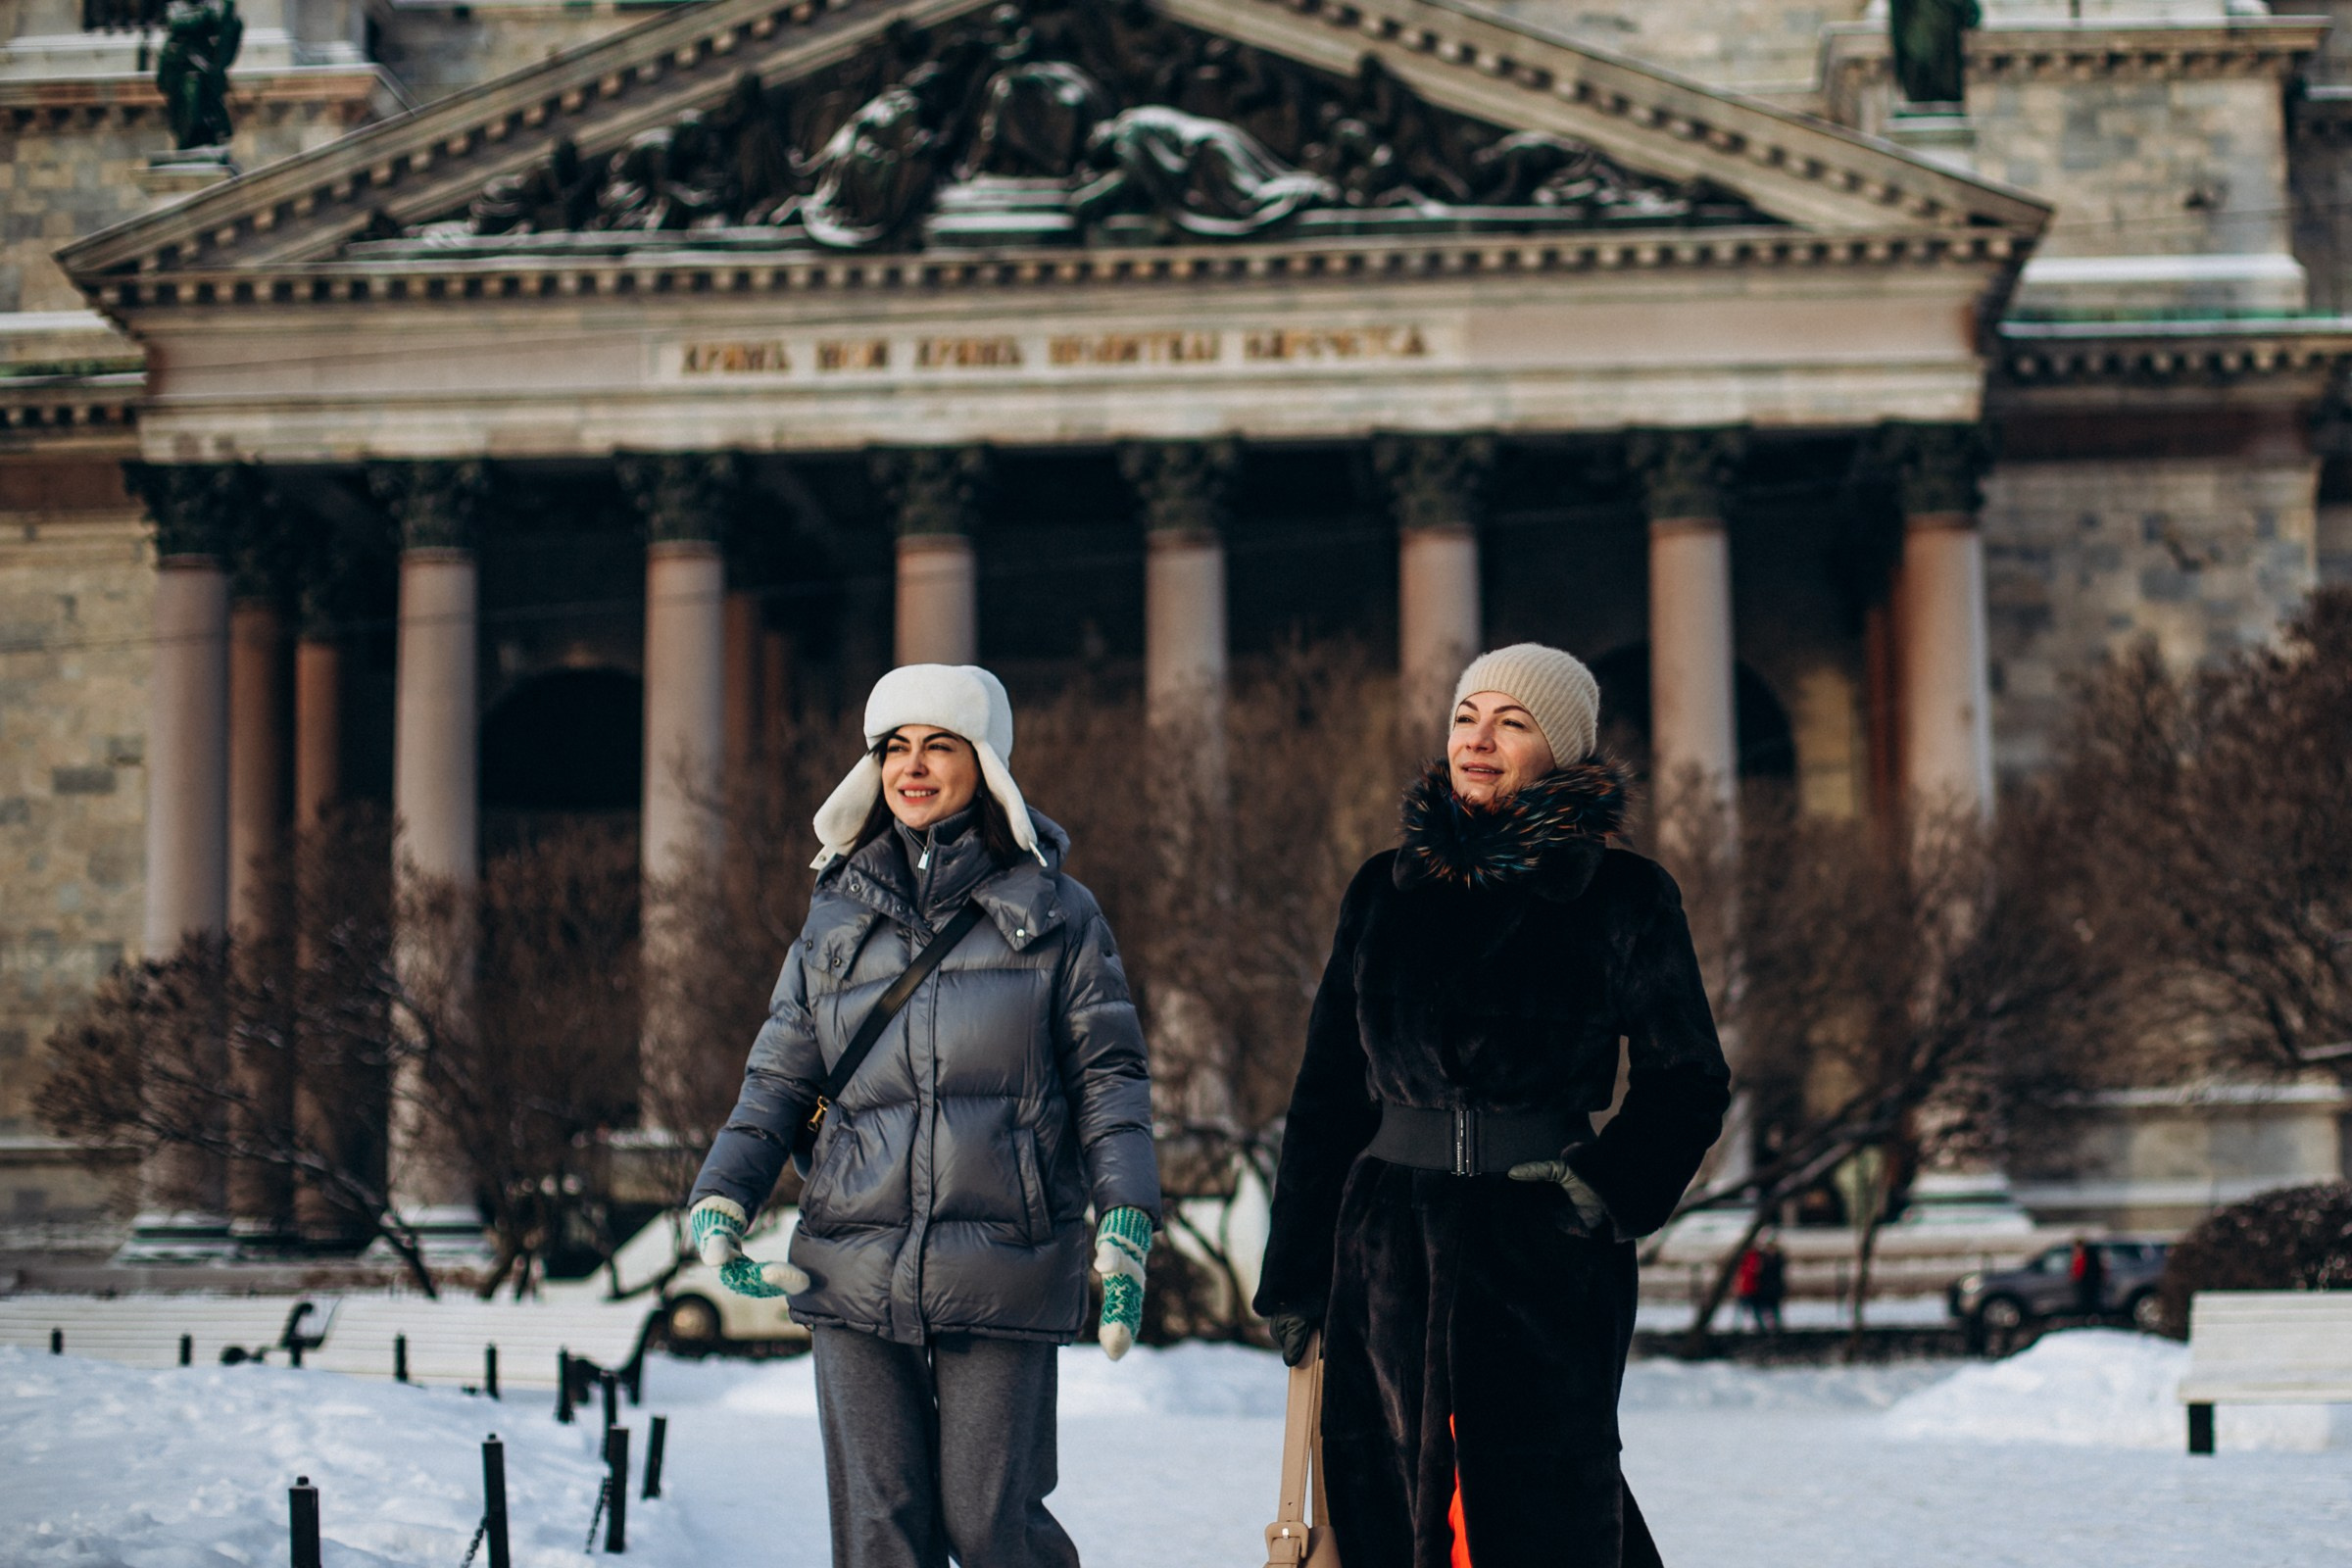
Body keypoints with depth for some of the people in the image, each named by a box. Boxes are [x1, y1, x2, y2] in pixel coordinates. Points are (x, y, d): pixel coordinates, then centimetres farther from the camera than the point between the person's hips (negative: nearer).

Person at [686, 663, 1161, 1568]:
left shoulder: (1054, 910, 7)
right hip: (854, 1271, 3)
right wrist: (719, 1202, -1)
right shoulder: (836, 917, 15)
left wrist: (1126, 1224, -7)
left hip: (1004, 1272, -3)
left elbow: (1109, 1077, 5)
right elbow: (777, 1081, 15)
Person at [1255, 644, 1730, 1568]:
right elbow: (1327, 1093, 12)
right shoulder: (1385, 893, 9)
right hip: (1390, 1250, 3)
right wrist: (1294, 1275, 9)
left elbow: (1688, 1082, 6)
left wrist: (1608, 1185, -11)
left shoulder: (1621, 898, 1)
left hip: (1545, 1256, -3)